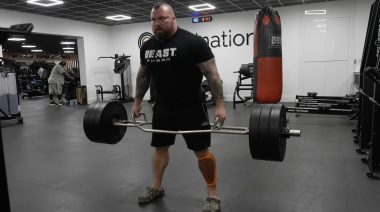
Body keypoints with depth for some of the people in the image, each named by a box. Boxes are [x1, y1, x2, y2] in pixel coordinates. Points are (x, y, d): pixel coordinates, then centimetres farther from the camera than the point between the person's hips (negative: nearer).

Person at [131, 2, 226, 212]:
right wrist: (137, 102, 17)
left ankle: (213, 195, 14)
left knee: (201, 150, -2)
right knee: (159, 147, 16)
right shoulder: (147, 47, 4)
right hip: (162, 107, 6)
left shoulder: (192, 42, -15)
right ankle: (156, 187, 35)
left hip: (191, 107, -5)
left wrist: (219, 104, -18)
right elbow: (143, 75, 16)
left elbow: (211, 73, -15)